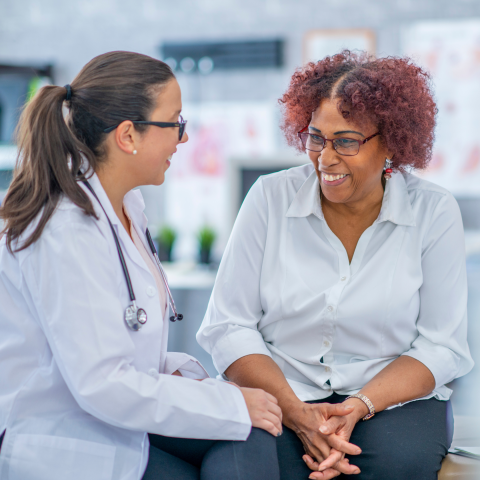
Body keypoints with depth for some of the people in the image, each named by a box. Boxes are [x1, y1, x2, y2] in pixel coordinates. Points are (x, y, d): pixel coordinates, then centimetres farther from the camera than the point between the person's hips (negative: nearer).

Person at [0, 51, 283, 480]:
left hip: (124, 421, 8)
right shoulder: (66, 235, -23)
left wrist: (171, 371, -4)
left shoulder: (126, 203, 7)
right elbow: (102, 385, -25)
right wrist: (232, 405, -19)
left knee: (251, 434, -14)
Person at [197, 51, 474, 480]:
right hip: (280, 393, 0)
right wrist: (296, 411, -16)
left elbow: (441, 346, -1)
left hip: (393, 398, 0)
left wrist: (359, 407, -17)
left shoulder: (434, 212, -1)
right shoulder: (270, 198, 0)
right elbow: (228, 326, -2)